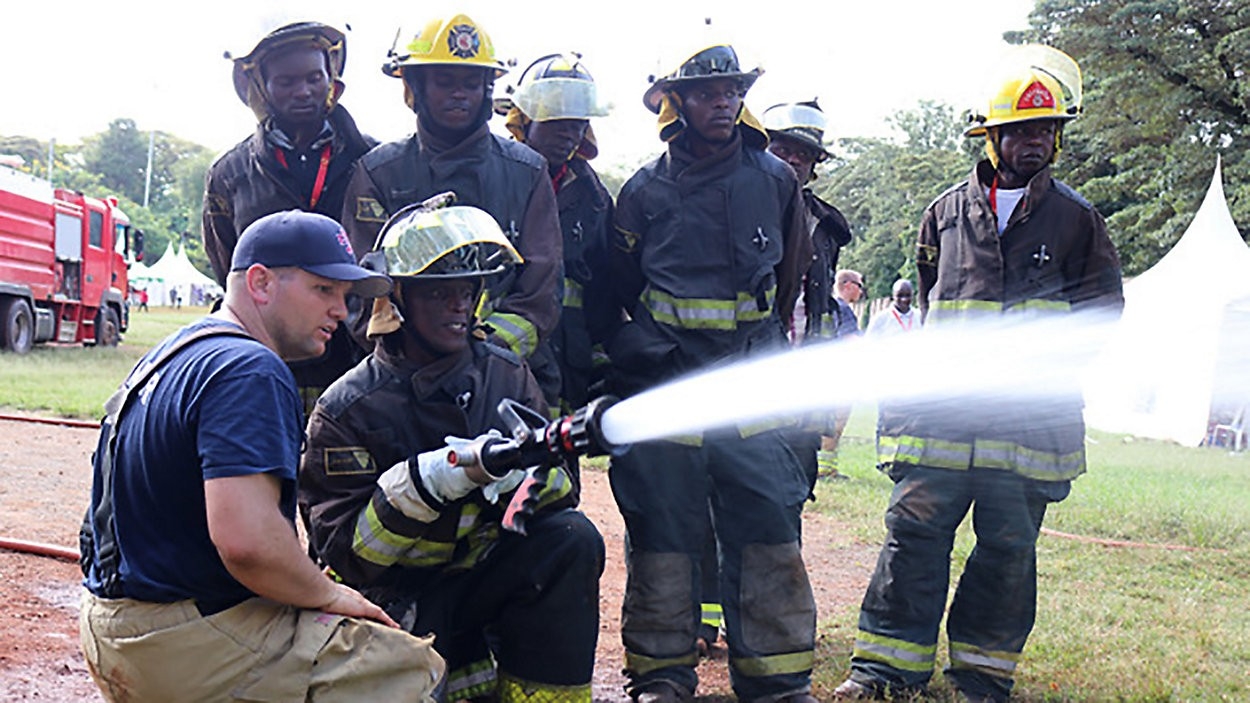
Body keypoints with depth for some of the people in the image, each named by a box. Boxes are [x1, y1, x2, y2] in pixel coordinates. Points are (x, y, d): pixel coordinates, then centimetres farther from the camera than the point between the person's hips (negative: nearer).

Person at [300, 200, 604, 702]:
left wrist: (525, 470, -28)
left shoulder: (505, 374, 3)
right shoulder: (346, 409, -10)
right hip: (400, 599, -3)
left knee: (572, 539, -23)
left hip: (487, 574, 3)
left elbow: (564, 485, -3)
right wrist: (425, 482, -30)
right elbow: (344, 552, -15)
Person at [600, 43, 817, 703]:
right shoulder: (645, 189, 5)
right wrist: (641, 351, 9)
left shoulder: (775, 179, 8)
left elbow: (791, 273, 21)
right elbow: (614, 288, 15)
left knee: (768, 522, -2)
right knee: (663, 525, 2)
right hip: (662, 382, -1)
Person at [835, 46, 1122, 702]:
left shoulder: (1075, 218, 11)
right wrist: (937, 363, 11)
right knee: (915, 528, -4)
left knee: (1009, 545, 4)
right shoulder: (947, 211, 13)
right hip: (941, 404, 0)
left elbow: (1102, 303, 10)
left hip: (1029, 415, 0)